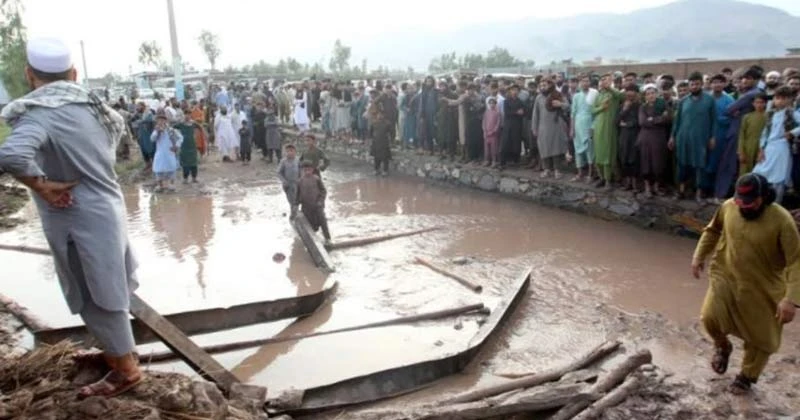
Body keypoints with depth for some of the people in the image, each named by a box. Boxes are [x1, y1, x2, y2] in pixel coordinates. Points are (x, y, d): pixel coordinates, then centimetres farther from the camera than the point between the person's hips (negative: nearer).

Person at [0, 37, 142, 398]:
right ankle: (119, 349, 39)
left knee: (96, 296, 6)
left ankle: (126, 368, 19)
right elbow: (117, 125, 24)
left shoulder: (39, 113, -20)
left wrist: (41, 185, -21)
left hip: (79, 218, -8)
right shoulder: (89, 104, 3)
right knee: (105, 290, 22)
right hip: (106, 206, 8)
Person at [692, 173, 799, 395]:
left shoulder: (782, 220, -22)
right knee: (710, 317, -17)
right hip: (726, 277, 2)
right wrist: (699, 256, 6)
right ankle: (722, 347, 18)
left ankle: (746, 376, 36)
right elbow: (712, 230, 12)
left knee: (761, 337, 10)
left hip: (763, 289, -2)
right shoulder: (728, 207, -10)